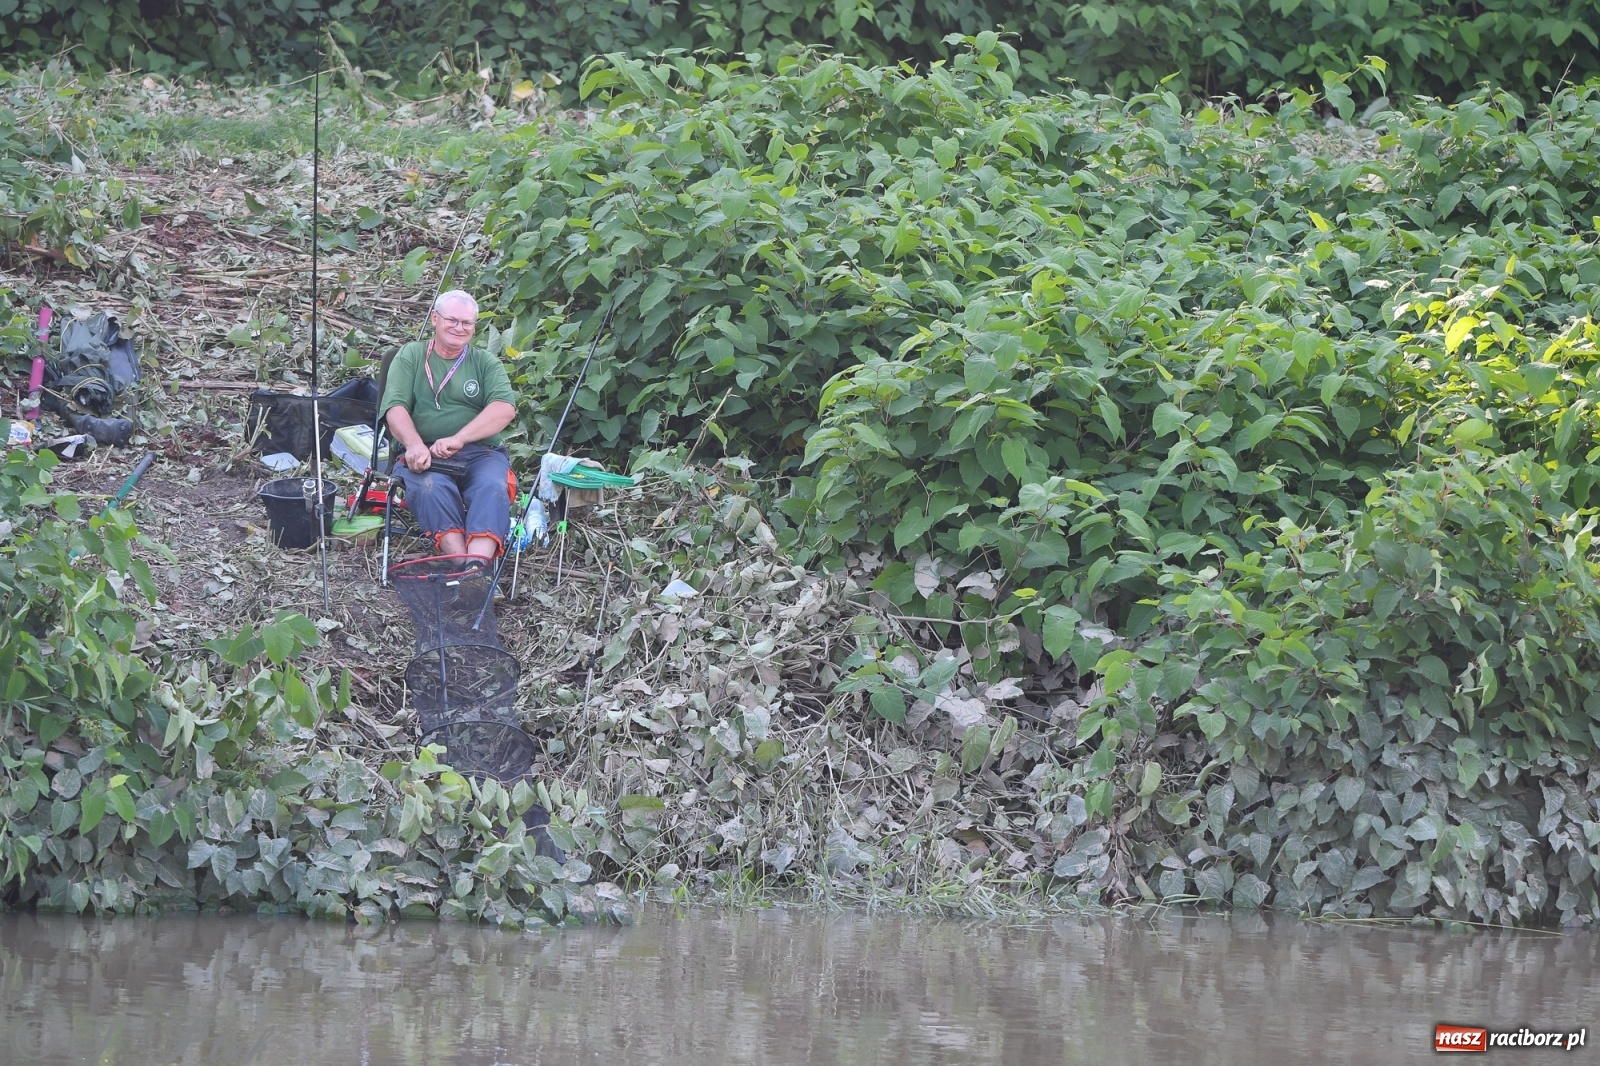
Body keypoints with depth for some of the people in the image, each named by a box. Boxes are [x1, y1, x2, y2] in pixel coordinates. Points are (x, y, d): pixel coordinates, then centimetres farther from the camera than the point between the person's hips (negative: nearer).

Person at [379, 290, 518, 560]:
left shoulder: (486, 363, 18)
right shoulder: (410, 356, 17)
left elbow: (505, 408, -1)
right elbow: (395, 407, 2)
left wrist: (458, 439, -17)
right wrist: (414, 445, -21)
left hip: (480, 453, 1)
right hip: (426, 454, -1)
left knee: (491, 488, -34)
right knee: (430, 487, -36)